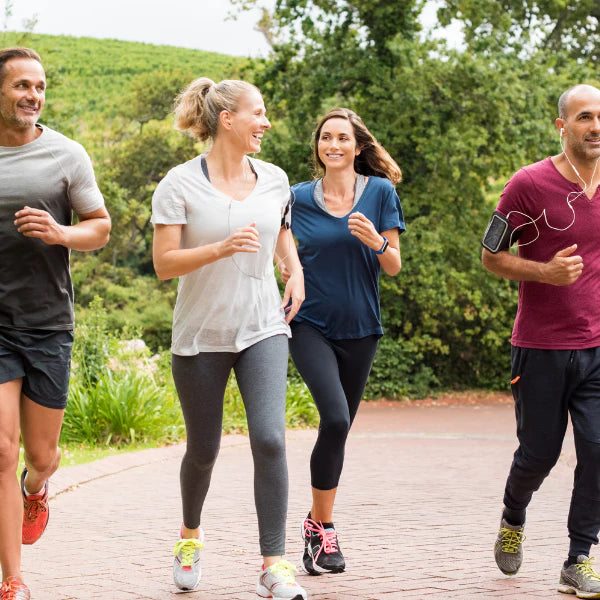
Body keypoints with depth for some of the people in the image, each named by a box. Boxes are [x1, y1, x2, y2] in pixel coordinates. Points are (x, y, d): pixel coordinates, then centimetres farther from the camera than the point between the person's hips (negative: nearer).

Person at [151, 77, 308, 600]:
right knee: (203, 450, 9)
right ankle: (190, 536, 40)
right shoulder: (180, 185, -8)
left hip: (262, 329, 2)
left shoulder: (274, 180, 5)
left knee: (270, 439, -16)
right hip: (201, 335, -2)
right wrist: (222, 248, -24)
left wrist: (296, 272, 8)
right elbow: (164, 264, -11)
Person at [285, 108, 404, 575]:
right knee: (335, 419, -21)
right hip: (311, 325, -2)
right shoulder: (299, 198, 1)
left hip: (359, 329, 2)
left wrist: (377, 242, -19)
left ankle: (318, 523, 26)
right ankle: (322, 529, -9)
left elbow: (394, 267, 0)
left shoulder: (380, 192, 0)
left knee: (338, 429, 9)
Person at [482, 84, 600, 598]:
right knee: (539, 453, 7)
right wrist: (544, 272, -17)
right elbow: (491, 255, -3)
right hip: (542, 348, -3)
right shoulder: (530, 184, -8)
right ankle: (513, 519, 39)